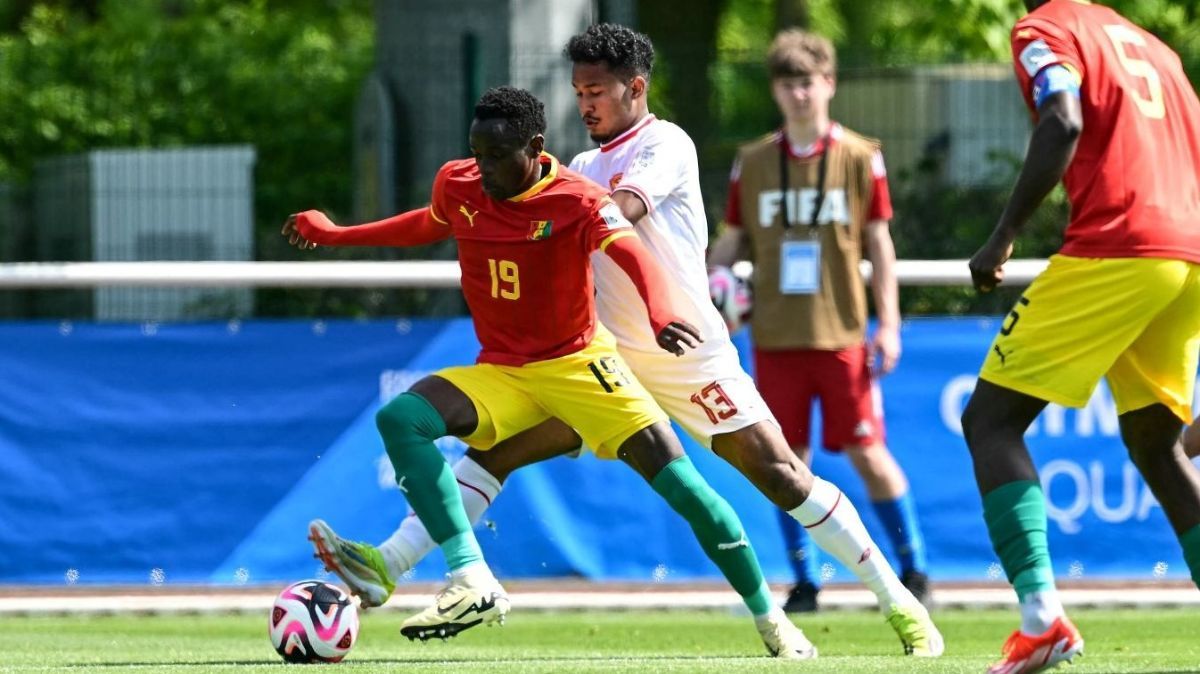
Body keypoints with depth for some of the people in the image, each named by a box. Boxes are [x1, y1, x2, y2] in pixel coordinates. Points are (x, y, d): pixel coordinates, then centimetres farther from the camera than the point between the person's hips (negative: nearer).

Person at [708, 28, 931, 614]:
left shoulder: (859, 158, 1)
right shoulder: (753, 163, 7)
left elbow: (879, 245, 2)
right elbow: (734, 242, 12)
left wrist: (888, 323, -3)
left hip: (841, 333, -2)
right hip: (775, 336, 2)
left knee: (865, 451, -3)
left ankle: (913, 568, 9)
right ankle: (805, 581, 12)